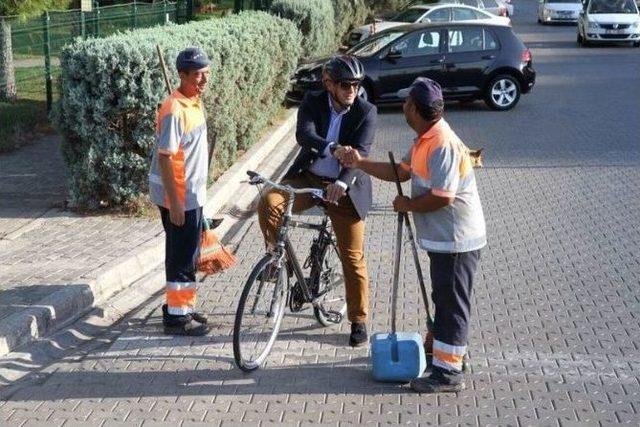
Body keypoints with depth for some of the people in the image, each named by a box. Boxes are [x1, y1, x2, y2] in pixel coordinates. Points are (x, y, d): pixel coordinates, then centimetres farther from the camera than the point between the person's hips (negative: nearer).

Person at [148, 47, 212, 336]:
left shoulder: (194, 102, 8)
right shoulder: (175, 110, -21)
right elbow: (164, 158, -22)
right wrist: (174, 202, -23)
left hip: (192, 193, 9)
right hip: (179, 195, -9)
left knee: (187, 253, 17)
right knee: (182, 255, -1)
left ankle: (183, 307, 28)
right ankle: (176, 316, 9)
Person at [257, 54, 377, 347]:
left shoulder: (366, 112, -9)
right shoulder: (313, 102, -5)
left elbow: (361, 153, -21)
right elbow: (304, 134, -23)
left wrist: (342, 183, -39)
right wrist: (334, 148, -42)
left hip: (344, 188, -1)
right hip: (308, 179, 1)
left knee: (353, 258, 2)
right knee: (269, 203, -28)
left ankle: (359, 322, 18)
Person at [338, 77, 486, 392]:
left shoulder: (443, 145, -25)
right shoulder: (425, 140, 9)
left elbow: (442, 196, -30)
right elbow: (402, 171, 18)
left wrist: (408, 205, -14)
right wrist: (360, 163, 9)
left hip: (456, 239, -10)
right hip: (442, 237, 10)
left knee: (452, 303, -4)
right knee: (443, 298, 22)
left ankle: (449, 372, 3)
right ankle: (444, 347, 38)